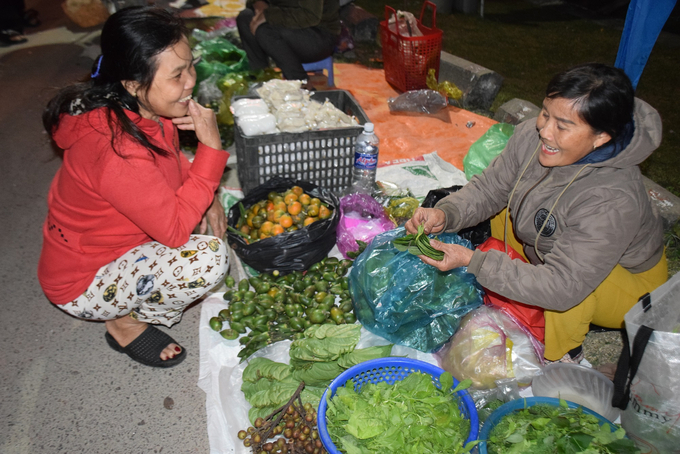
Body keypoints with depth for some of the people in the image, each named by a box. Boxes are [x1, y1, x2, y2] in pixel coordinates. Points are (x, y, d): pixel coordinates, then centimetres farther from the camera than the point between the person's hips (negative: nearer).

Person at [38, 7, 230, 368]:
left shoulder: (145, 109, -10)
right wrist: (211, 147, -32)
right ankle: (126, 324, 0)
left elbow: (172, 163, 10)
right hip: (81, 285, -8)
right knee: (207, 258, -29)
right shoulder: (114, 148, -36)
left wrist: (207, 198, -9)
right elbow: (175, 229, -31)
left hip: (112, 242, 9)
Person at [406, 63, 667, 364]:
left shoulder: (612, 202, -41)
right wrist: (444, 214, -29)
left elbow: (561, 288, -40)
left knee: (572, 289, -36)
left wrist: (471, 261, -41)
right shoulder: (532, 136, -23)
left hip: (627, 281, -6)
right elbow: (489, 187, -10)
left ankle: (564, 356, -3)